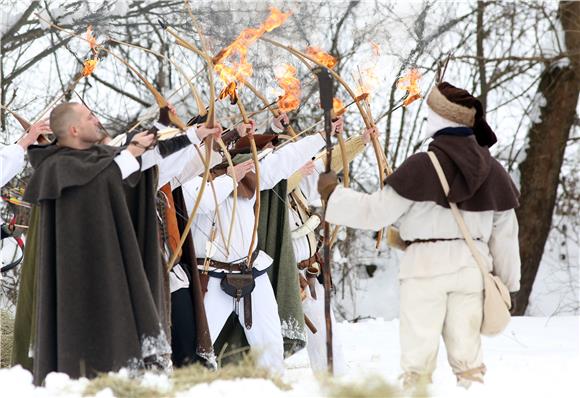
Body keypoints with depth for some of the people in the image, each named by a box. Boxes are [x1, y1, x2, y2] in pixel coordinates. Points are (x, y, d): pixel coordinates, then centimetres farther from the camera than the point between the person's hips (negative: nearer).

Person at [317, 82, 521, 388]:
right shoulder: (492, 170, 7)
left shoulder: (423, 166, -12)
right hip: (471, 267, 5)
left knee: (419, 351, 0)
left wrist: (333, 194, 3)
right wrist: (508, 282, 22)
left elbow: (376, 211, -10)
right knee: (467, 350, 10)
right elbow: (505, 234, 12)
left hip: (426, 264, -5)